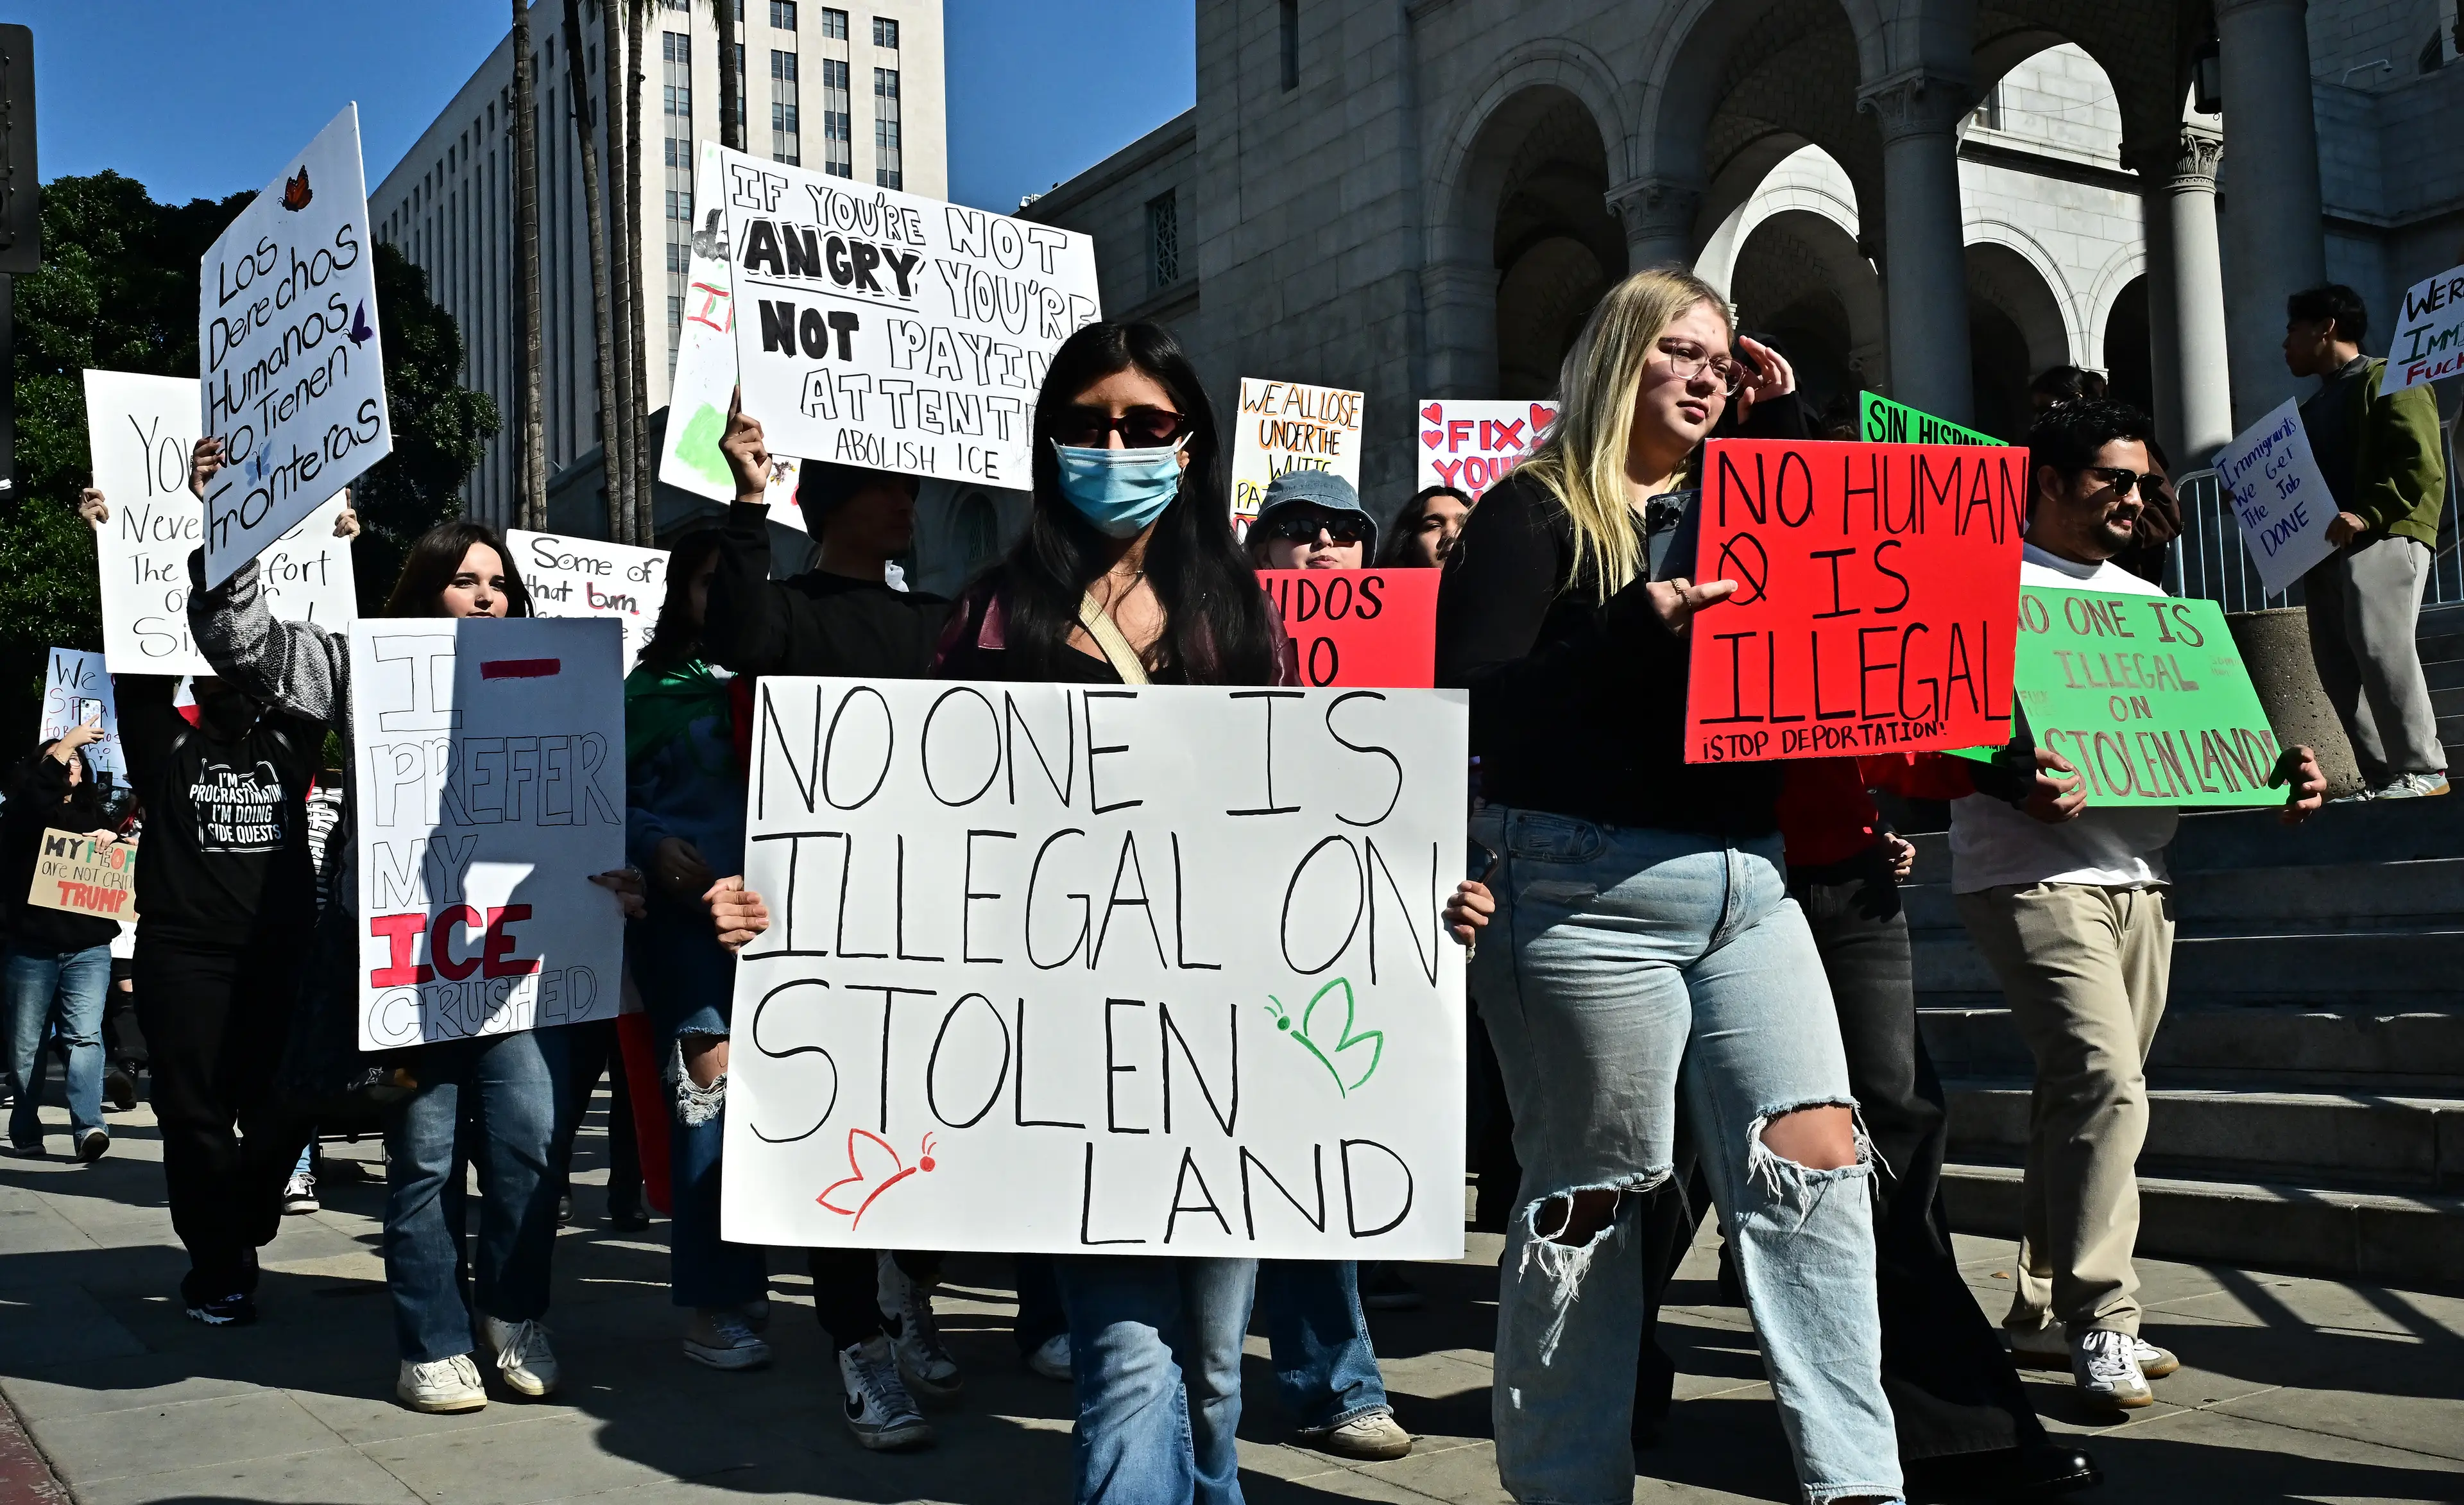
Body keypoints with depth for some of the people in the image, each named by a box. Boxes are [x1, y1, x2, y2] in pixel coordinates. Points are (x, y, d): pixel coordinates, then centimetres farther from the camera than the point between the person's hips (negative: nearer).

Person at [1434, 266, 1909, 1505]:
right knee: (1591, 1195, 3)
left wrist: (1789, 425, 13)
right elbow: (1472, 706, -11)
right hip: (1585, 893, -6)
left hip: (1747, 885, 6)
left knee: (1815, 1158, -4)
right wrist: (1636, 631, -22)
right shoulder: (1535, 512, -1)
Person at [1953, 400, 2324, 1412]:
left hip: (2134, 875, 8)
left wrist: (2275, 779, 5)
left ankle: (2044, 1316, 18)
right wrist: (2019, 784, -31)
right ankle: (2100, 1320, -9)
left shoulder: (2145, 599, 22)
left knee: (2084, 1095, 9)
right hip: (2031, 874, -8)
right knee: (2105, 1082, -17)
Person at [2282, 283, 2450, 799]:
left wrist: (2367, 514, -22)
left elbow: (2421, 463, -11)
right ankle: (2382, 777, 1)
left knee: (2378, 644, -22)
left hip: (2385, 535, -9)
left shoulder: (2388, 380, 1)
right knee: (2337, 664, 0)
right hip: (2325, 548, 9)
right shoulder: (2313, 410, 28)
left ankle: (2422, 770, -17)